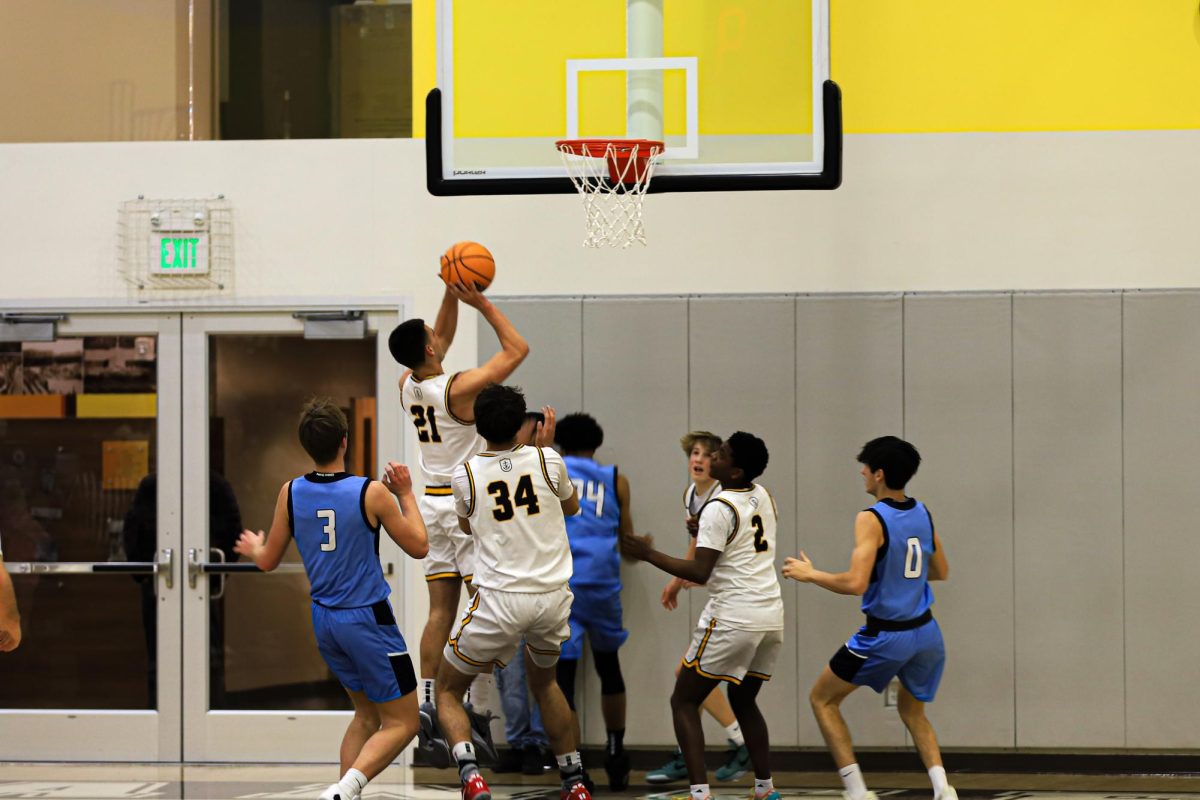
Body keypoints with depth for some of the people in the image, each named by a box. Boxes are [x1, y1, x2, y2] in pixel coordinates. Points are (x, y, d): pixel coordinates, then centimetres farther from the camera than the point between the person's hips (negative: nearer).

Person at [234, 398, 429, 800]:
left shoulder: (290, 493, -4)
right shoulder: (372, 493, -16)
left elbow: (269, 561, 8)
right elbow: (419, 547, -3)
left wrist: (255, 548, 31)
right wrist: (406, 494, 8)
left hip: (324, 618, 6)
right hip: (367, 618, -6)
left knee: (366, 714, 22)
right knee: (402, 722, 3)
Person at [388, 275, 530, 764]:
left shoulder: (408, 385, 2)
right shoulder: (459, 388, -18)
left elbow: (442, 338, 20)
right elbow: (517, 349, -11)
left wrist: (451, 296, 9)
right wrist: (481, 303, -8)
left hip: (434, 503, 7)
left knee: (441, 610, 7)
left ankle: (427, 705, 1)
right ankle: (475, 711, -8)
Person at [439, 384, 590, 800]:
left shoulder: (465, 474, -4)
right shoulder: (546, 459, -2)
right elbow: (571, 506, 20)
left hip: (500, 598, -3)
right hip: (553, 596, 3)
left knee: (447, 691, 13)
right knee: (543, 680, 31)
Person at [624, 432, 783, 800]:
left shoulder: (719, 508, -14)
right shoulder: (762, 496, 10)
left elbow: (699, 572, -18)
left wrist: (650, 555, -10)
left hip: (733, 618, -8)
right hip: (771, 615, 8)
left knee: (684, 702, 2)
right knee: (743, 701, 25)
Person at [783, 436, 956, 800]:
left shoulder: (871, 520, -16)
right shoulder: (922, 513, 5)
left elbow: (856, 583, -24)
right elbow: (941, 572, 17)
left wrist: (810, 574, -10)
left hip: (886, 636, -7)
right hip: (926, 632, 7)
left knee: (823, 700, 12)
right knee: (912, 711, 27)